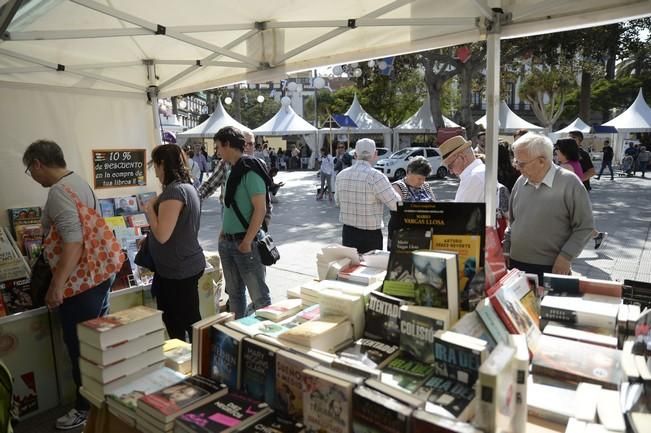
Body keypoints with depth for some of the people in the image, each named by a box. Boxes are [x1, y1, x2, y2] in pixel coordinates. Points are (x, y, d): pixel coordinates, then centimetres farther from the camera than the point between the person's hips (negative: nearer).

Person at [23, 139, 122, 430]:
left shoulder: (59, 192, -18)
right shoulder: (80, 183, 13)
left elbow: (73, 241, -27)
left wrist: (56, 285, -25)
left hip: (80, 282, -10)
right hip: (99, 274, 10)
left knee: (80, 347, 4)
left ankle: (87, 407, 19)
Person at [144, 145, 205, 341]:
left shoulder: (174, 190, -21)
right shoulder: (188, 186, 11)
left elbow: (162, 235, -22)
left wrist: (149, 209, -9)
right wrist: (157, 204, 14)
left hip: (178, 270, -10)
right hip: (186, 266, 10)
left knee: (185, 324, 3)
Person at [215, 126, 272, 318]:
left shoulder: (250, 170, -14)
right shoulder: (233, 170, 11)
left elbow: (260, 209, -19)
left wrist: (247, 241, -18)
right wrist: (224, 231, 12)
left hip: (245, 243, -9)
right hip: (227, 242, 9)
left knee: (258, 295, 0)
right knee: (234, 293, 18)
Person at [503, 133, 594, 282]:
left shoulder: (569, 183, -10)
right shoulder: (521, 182, 6)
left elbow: (585, 226, -7)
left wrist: (566, 257, -12)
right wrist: (506, 249, 12)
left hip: (551, 269, -5)